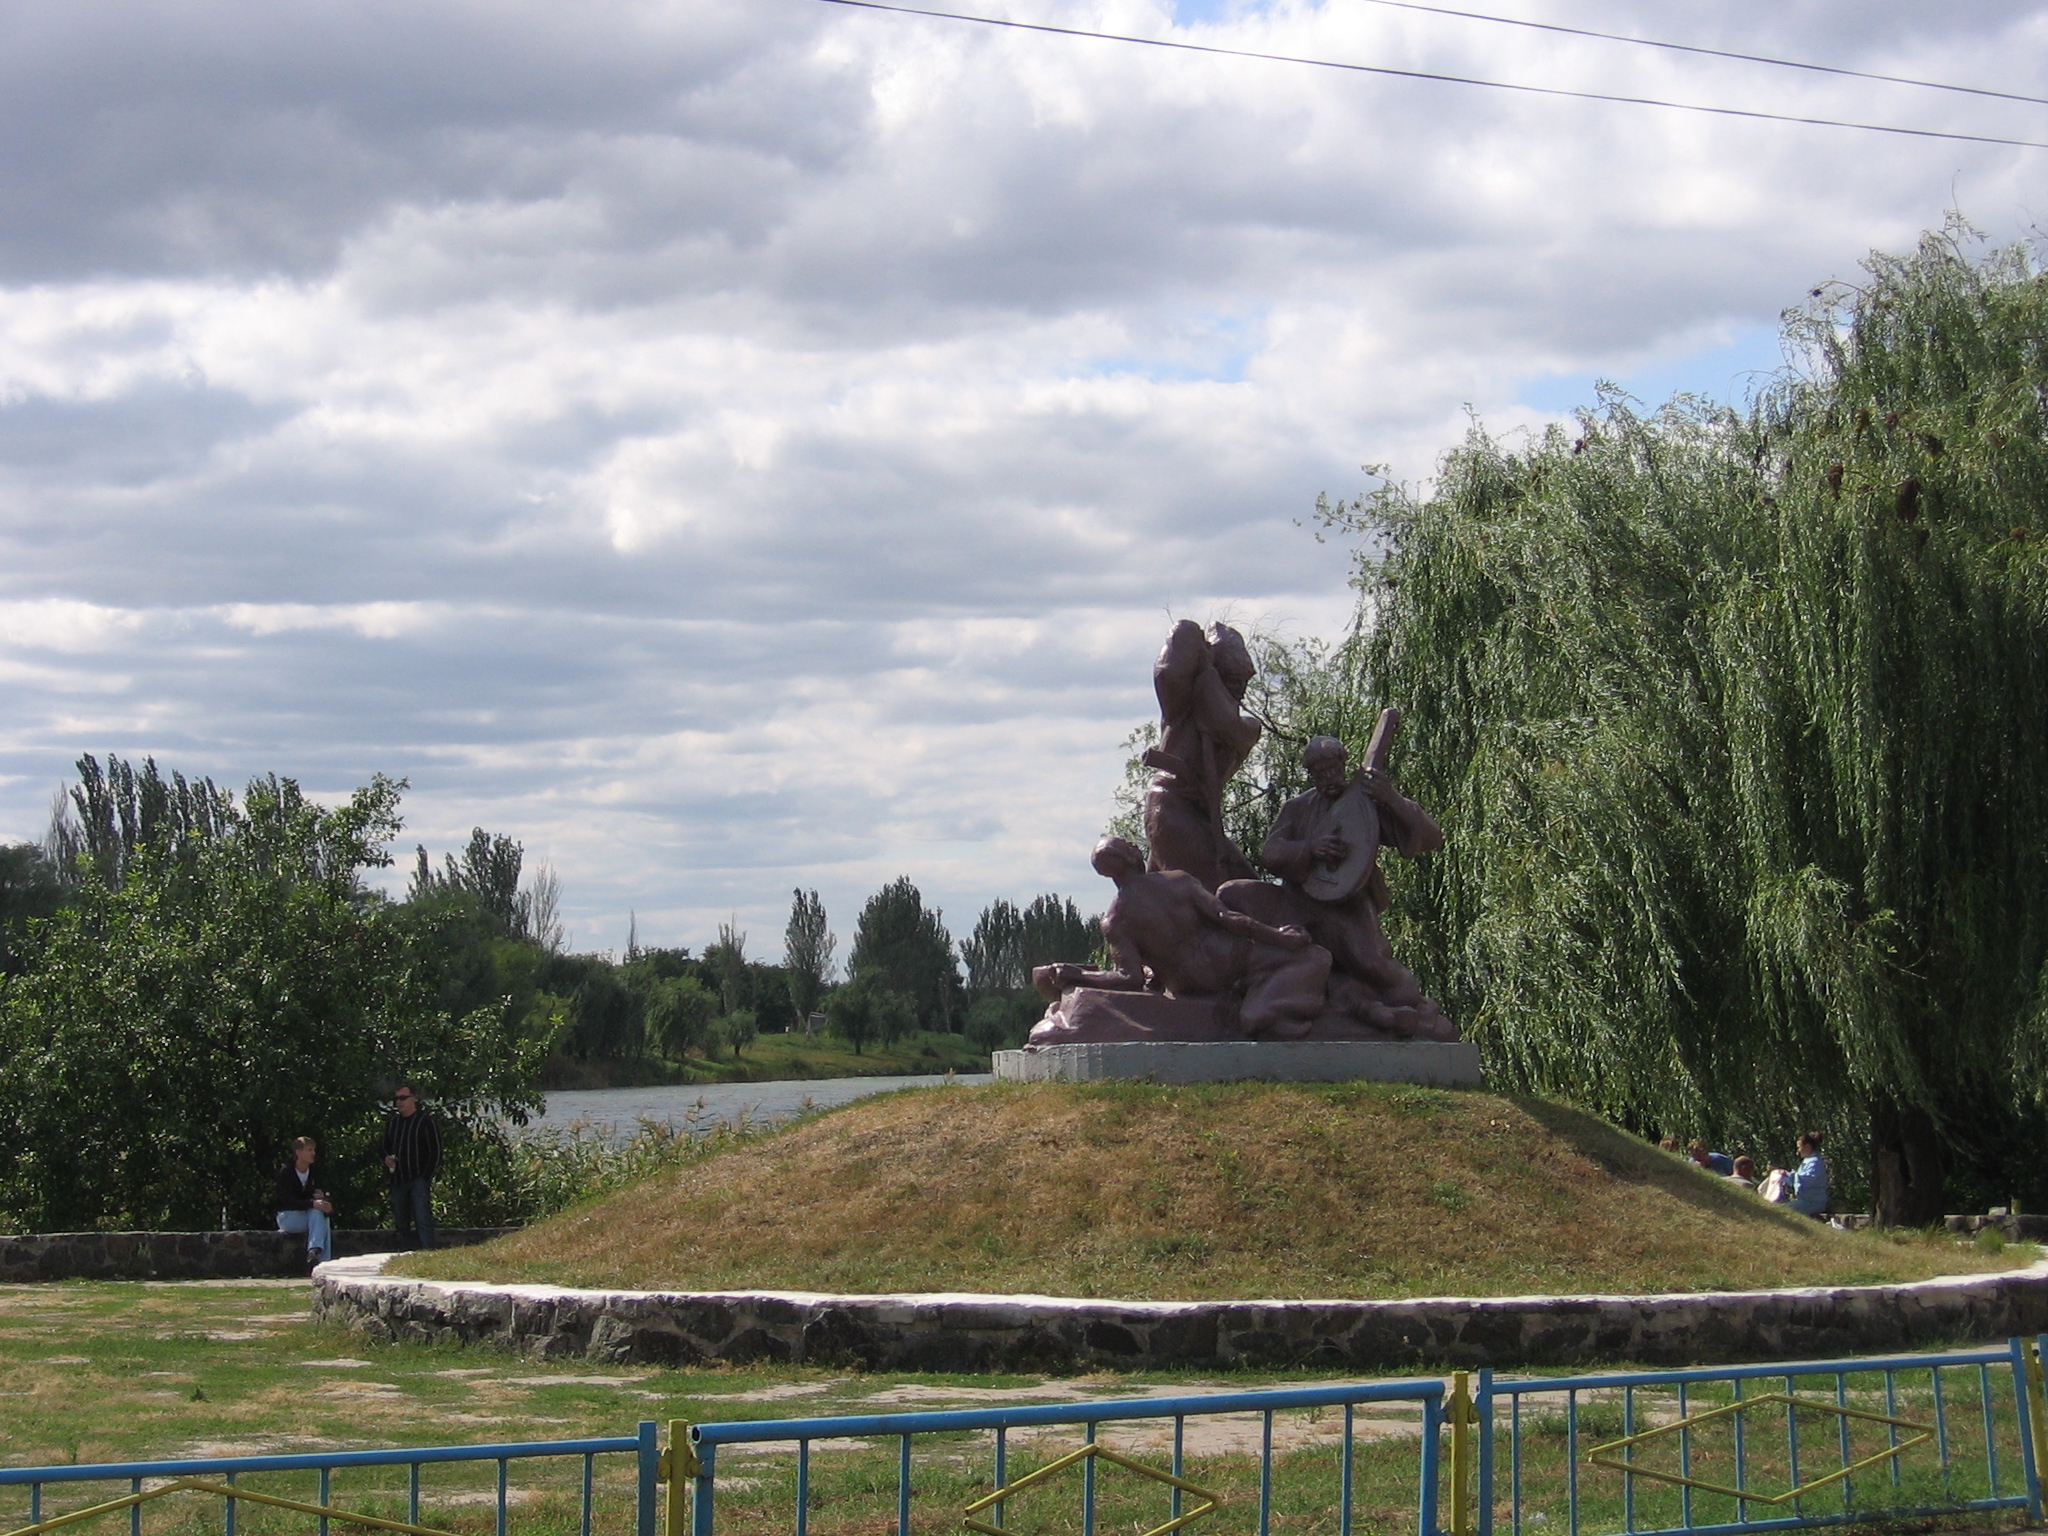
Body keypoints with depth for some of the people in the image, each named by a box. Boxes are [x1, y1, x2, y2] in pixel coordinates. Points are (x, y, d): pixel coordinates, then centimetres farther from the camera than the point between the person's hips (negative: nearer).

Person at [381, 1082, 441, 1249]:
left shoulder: (425, 1121, -1)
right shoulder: (392, 1123, 17)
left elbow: (436, 1151, -3)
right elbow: (385, 1148, 28)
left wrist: (427, 1177, -11)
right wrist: (387, 1159, 3)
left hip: (418, 1179, -6)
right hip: (398, 1181, 6)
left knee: (423, 1221, -16)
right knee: (401, 1226, 6)